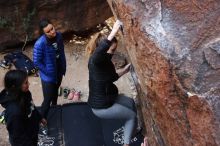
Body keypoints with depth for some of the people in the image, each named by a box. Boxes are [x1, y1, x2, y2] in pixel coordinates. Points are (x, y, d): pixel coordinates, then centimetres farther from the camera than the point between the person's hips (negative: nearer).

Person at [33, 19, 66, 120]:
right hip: (48, 76, -6)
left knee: (55, 93, 29)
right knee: (48, 99, 5)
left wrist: (63, 68, 7)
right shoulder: (40, 44, -29)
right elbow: (37, 62, -20)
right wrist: (48, 72, -12)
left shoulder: (59, 36, -11)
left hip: (59, 72, 6)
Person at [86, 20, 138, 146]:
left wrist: (125, 70, 4)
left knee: (130, 102, 29)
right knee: (132, 116, 5)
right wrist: (114, 31, -56)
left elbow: (112, 77, 15)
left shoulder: (105, 60, 1)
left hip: (108, 98, 10)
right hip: (101, 106, -10)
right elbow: (97, 53, -55)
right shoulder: (95, 61, -29)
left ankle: (132, 128, 49)